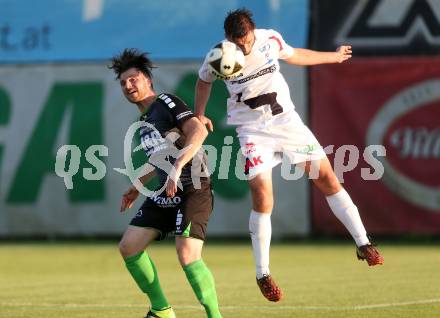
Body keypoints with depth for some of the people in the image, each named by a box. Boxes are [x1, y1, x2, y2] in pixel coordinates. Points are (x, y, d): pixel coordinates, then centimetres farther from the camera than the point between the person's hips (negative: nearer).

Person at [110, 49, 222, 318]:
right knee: (129, 246, 2)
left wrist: (176, 168, -29)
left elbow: (199, 131, -21)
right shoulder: (144, 122, 19)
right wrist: (138, 186, 30)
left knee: (188, 256, -22)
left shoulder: (167, 103, -6)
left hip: (193, 190, -9)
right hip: (166, 193, 9)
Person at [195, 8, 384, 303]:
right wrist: (199, 115, 3)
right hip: (253, 132, -3)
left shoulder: (271, 39, -7)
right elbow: (204, 81, 13)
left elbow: (294, 56, 16)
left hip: (286, 120, 3)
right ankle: (263, 275, -3)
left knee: (328, 178, -3)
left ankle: (363, 244, 5)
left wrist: (333, 57, 28)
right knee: (262, 198, -16)